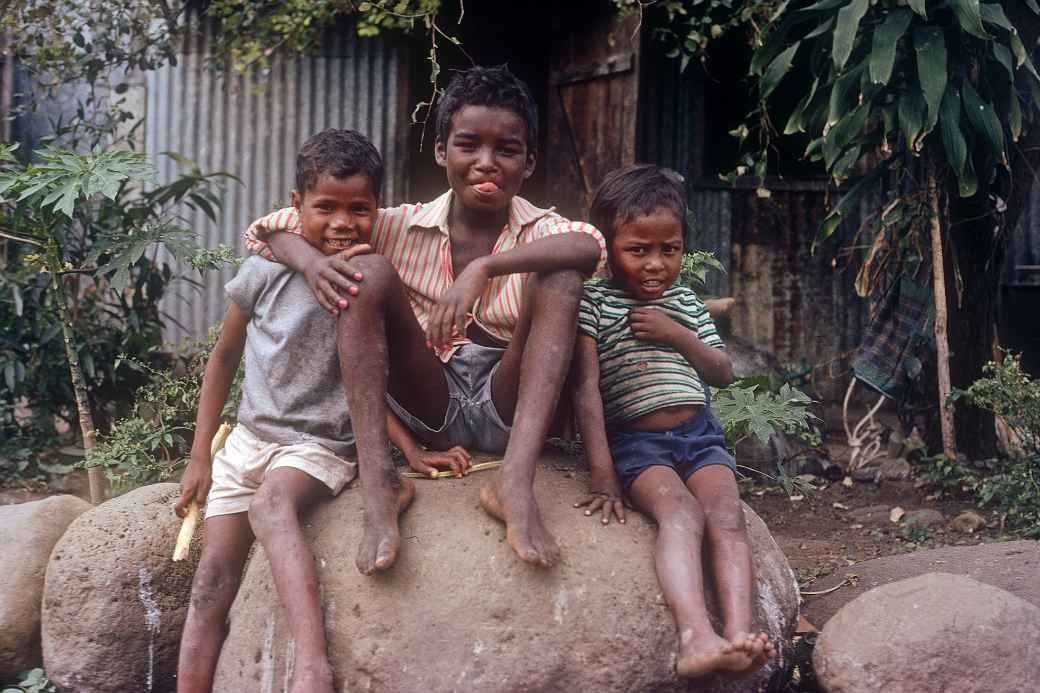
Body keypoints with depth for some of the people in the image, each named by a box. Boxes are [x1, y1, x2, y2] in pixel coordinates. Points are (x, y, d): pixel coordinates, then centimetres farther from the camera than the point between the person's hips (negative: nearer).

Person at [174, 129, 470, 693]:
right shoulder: (267, 272, -3)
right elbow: (223, 360, 9)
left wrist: (413, 453, -9)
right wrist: (199, 456, 8)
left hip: (322, 446, -3)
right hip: (249, 436, 3)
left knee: (272, 503, -35)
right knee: (213, 580, -5)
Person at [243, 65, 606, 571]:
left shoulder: (539, 230, -1)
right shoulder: (403, 227, 3)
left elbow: (591, 247, -27)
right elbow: (268, 227, 4)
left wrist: (482, 269, -40)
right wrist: (312, 261, -19)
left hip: (506, 411, -1)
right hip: (429, 410, 1)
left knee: (559, 281, -22)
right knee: (369, 272, -18)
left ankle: (515, 483, -37)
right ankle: (377, 486, -30)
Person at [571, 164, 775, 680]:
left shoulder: (685, 303, 17)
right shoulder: (595, 304, 0)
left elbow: (724, 373, 18)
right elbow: (586, 390, -8)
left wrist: (678, 335, -2)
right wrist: (602, 475, -18)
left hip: (700, 434, 5)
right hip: (635, 441, -5)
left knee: (726, 515, -23)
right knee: (681, 512, -32)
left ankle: (738, 634, -40)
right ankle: (696, 638, -51)